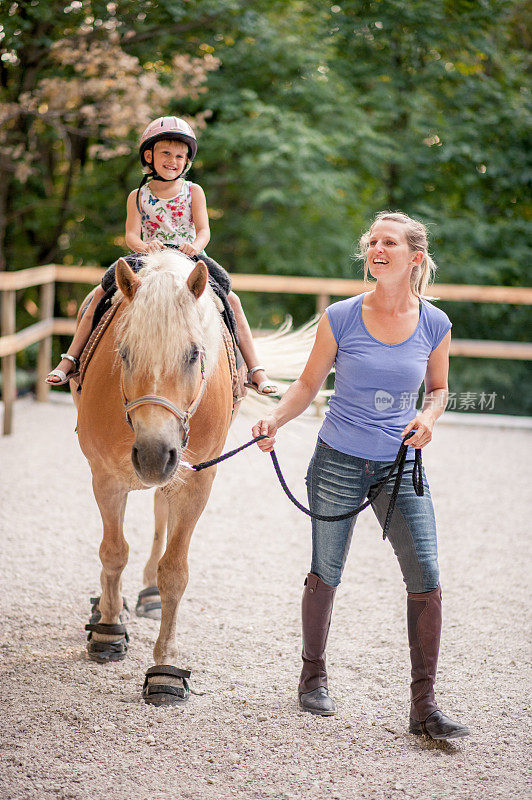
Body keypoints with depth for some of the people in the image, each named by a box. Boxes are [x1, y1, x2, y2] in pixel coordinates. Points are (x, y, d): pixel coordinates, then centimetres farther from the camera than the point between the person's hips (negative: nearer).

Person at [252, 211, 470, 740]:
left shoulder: (435, 324, -2)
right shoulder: (340, 318, -7)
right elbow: (308, 385, 1)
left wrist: (428, 417, -8)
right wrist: (275, 419, -16)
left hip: (401, 466, 1)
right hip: (338, 462, -1)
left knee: (426, 579, -7)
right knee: (325, 574, 10)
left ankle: (423, 706, 1)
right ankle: (313, 674, 33)